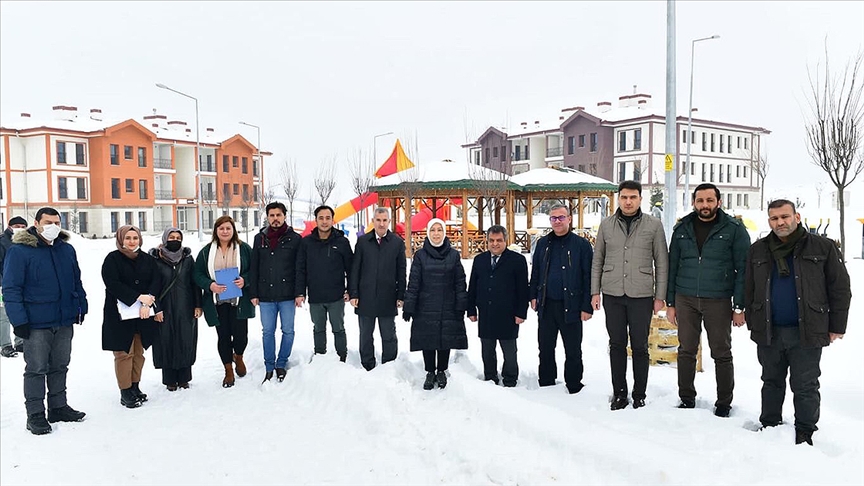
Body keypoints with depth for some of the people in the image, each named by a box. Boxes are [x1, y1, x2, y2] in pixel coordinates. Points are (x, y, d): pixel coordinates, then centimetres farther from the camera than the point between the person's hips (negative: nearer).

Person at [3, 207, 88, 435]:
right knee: (36, 370, 4)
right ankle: (35, 414, 14)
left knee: (60, 367, 16)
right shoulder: (19, 250, -10)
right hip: (36, 323, -5)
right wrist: (19, 320, -16)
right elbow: (11, 288, -11)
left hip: (65, 321, 6)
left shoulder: (67, 249, 8)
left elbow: (76, 281, 17)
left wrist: (81, 306, 13)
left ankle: (58, 407, 28)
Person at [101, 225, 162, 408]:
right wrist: (138, 297, -19)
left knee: (138, 352, 10)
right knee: (124, 353, -3)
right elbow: (113, 284, -14)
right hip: (120, 314, -4)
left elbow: (156, 281, 2)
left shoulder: (147, 259, 10)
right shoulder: (112, 259, -4)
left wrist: (147, 301, -14)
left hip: (143, 313, 4)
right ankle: (125, 392, 6)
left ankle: (135, 386, 22)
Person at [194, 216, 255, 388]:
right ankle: (228, 371, 23)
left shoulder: (244, 249, 2)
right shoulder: (206, 251, 5)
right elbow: (198, 275, 4)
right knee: (223, 336, 6)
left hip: (239, 301, -1)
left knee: (240, 334, -2)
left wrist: (244, 280, -15)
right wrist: (210, 285, -14)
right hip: (217, 302, 1)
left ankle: (238, 357, 32)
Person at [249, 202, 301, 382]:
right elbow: (253, 268, 9)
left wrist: (300, 293, -6)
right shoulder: (260, 238, 7)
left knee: (288, 331, 6)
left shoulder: (294, 239, -1)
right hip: (265, 295, 2)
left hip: (287, 295, -2)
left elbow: (300, 268, -1)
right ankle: (269, 367, 20)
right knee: (267, 332, 9)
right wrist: (253, 293, 4)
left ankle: (281, 364, 22)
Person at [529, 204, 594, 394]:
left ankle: (574, 387, 19)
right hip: (546, 305, 4)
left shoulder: (581, 244, -4)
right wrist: (533, 295, 8)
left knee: (573, 351, 6)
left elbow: (588, 277, -6)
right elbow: (535, 272, 17)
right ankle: (546, 385, 27)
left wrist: (587, 307, -10)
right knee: (545, 349, 13)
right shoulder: (543, 243, 9)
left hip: (570, 306, -4)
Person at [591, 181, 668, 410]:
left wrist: (660, 296, -1)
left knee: (640, 347, 6)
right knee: (617, 345, 8)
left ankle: (639, 396, 19)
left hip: (641, 296, -2)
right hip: (612, 295, 2)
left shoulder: (654, 225, 1)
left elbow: (661, 263, 3)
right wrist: (595, 292, 5)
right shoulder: (607, 224, 6)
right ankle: (619, 394, 19)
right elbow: (597, 260, 10)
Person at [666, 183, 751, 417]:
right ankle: (686, 398, 22)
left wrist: (740, 306, -8)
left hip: (718, 301, -3)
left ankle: (724, 403, 20)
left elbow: (743, 269, -4)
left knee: (721, 354, 7)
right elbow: (672, 266, 9)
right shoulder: (682, 229, 6)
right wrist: (670, 303, 7)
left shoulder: (734, 229, -3)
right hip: (685, 299, 3)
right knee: (686, 351, 9)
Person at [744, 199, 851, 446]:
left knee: (805, 387, 6)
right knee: (772, 383, 16)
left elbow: (840, 289, -1)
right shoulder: (758, 250, 7)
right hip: (768, 333, 3)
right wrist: (753, 324, 7)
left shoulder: (822, 247, -2)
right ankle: (769, 426, 29)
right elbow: (749, 291, 11)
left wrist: (836, 327, -3)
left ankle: (804, 433, 21)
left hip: (807, 333, -3)